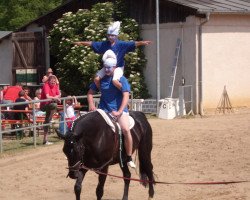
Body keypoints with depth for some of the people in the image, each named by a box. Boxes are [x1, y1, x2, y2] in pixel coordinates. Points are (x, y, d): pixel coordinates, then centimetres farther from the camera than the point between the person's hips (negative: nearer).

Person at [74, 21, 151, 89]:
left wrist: (142, 43, -37)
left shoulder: (121, 44, -12)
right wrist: (80, 43, 12)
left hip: (118, 67, -5)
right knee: (96, 79, -10)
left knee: (115, 81, -31)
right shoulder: (104, 44, 0)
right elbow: (92, 43, 8)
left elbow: (133, 44, -21)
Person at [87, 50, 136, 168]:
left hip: (119, 110, -3)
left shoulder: (121, 79, -2)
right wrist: (91, 105, -4)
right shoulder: (100, 79, 7)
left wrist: (119, 112, -22)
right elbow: (90, 93, 16)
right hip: (104, 110, 3)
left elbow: (126, 96, -10)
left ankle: (129, 158, -13)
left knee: (125, 129, -25)